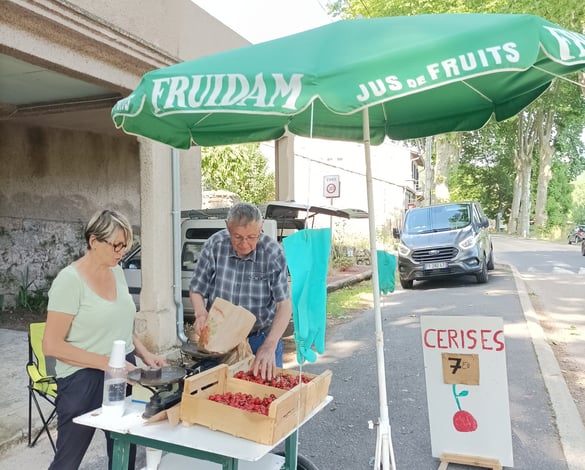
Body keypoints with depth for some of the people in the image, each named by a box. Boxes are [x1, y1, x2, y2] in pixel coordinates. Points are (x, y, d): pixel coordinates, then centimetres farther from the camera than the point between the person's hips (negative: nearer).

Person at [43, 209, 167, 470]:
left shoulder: (117, 272, 5)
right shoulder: (70, 280, -16)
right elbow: (52, 345, -18)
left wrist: (144, 353, 1)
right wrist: (106, 362, -22)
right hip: (83, 380, -6)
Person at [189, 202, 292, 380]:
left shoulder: (273, 253, -18)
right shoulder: (214, 245, -13)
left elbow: (284, 304, -19)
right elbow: (196, 290, -1)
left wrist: (269, 346, -31)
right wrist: (201, 313, -22)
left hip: (262, 338, -1)